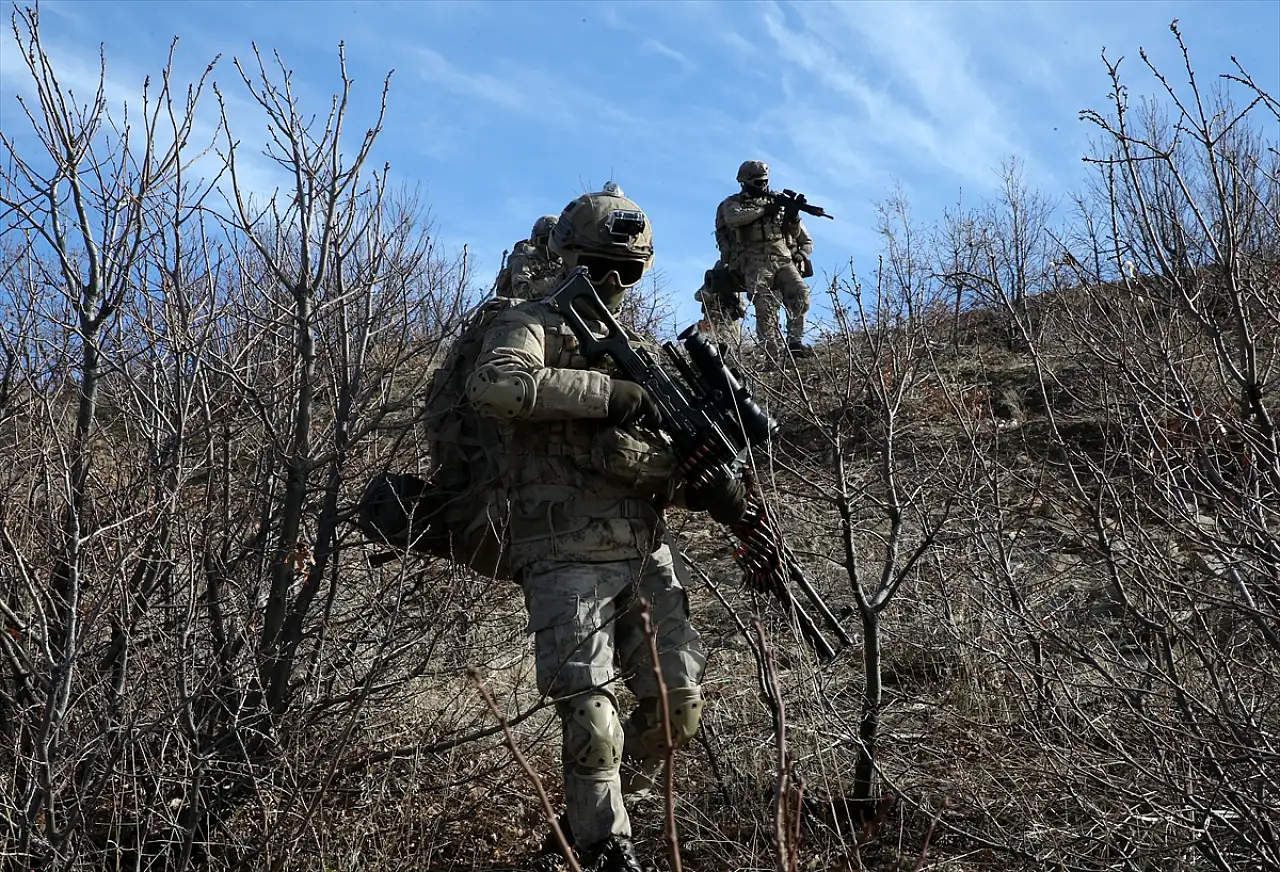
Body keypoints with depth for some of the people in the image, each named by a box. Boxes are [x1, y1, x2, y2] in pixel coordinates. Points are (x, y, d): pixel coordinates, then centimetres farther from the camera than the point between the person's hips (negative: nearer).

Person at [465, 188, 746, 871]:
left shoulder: (635, 348, 20)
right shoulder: (531, 326, 0)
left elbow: (659, 452, 16)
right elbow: (491, 385, -24)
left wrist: (708, 486, -5)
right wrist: (607, 392, -23)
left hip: (646, 551, 7)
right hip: (569, 558, -6)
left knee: (679, 703, 8)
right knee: (592, 722, -7)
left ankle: (590, 812, 27)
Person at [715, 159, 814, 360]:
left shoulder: (779, 202, 23)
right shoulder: (734, 203, 15)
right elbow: (733, 218, -12)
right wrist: (764, 210, -12)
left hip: (783, 260, 3)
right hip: (755, 262, -3)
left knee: (800, 293, -22)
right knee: (764, 305, -22)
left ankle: (795, 342, -23)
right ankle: (774, 354, -26)